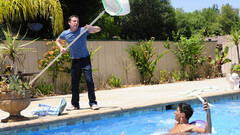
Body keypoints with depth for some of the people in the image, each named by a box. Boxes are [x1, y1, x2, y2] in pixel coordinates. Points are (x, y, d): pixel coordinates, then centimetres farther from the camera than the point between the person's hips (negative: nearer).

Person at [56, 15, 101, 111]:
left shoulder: (83, 30, -5)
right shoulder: (65, 34, 3)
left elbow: (98, 29, -7)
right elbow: (57, 41, 22)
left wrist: (90, 28, -26)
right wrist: (61, 48, 2)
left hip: (85, 59, -3)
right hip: (74, 61, 3)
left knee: (89, 80, -12)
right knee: (74, 82, 6)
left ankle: (93, 102, -5)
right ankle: (75, 104, 19)